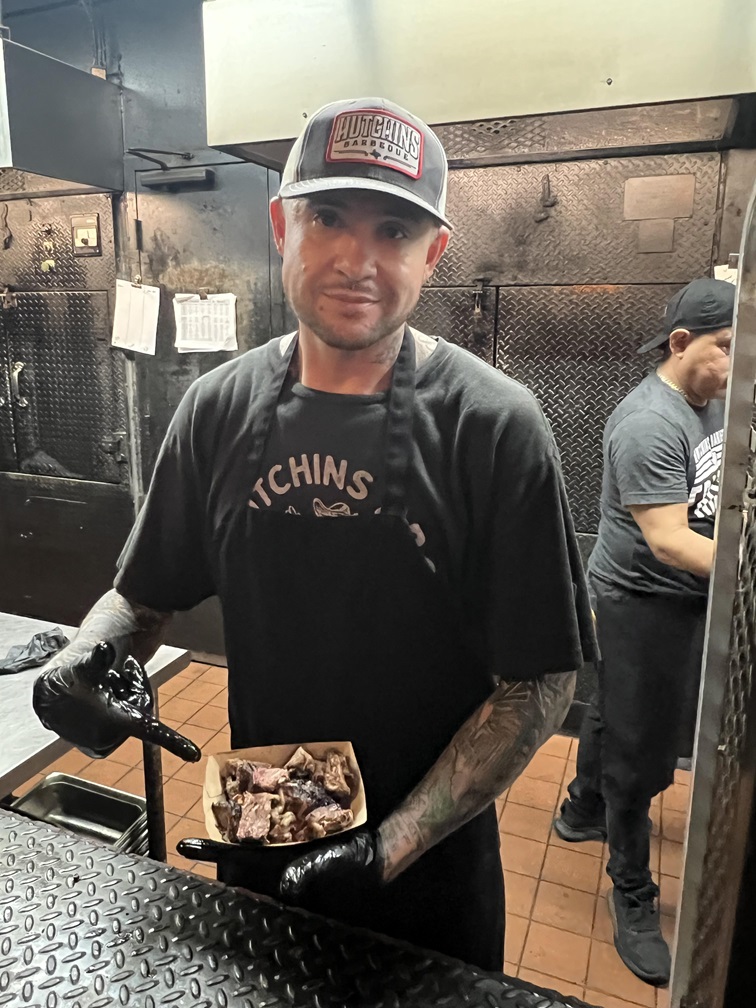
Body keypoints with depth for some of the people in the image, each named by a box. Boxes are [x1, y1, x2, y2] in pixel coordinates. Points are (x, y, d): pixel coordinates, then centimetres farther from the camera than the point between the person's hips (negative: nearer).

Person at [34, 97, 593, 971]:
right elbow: (142, 596, 3)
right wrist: (87, 656, -18)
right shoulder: (219, 408, -7)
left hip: (429, 862, -3)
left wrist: (391, 848, -22)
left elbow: (539, 684, -16)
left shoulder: (493, 427, -19)